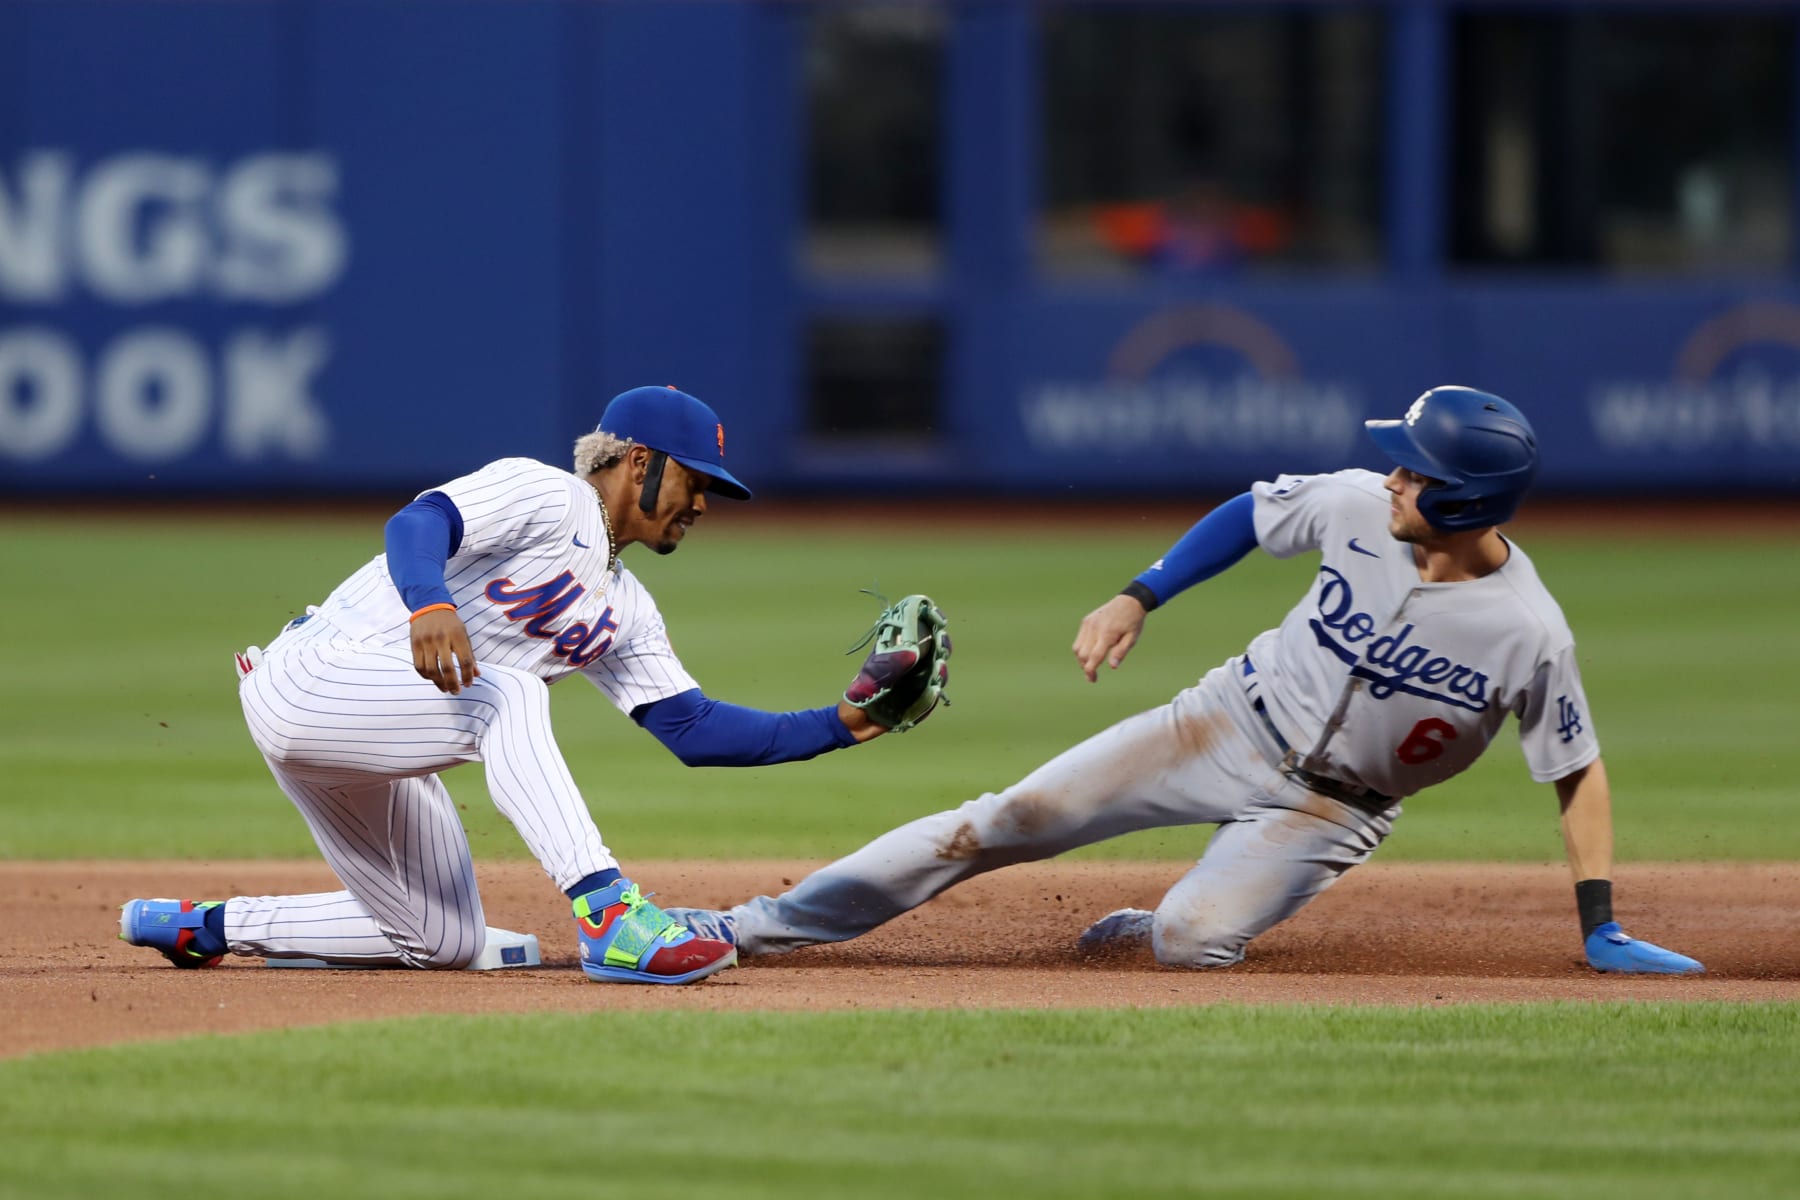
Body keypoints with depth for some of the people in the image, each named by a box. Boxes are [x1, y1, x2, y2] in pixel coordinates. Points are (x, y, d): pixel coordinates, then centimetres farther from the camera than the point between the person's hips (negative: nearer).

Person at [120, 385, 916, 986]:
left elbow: (693, 728, 13)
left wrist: (838, 726, 3)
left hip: (373, 754, 10)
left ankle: (209, 926, 25)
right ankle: (608, 915, -42)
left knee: (444, 942, 12)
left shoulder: (623, 613, 18)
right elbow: (418, 523, -25)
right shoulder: (545, 497, -8)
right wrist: (430, 603, -48)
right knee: (505, 696, -32)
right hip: (310, 681, -10)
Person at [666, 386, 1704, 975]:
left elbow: (1578, 771, -13)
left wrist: (1601, 927, -17)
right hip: (1231, 725, 3)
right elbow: (1255, 512, 5)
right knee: (1009, 822, -6)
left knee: (1194, 941, -29)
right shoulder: (1359, 506, -14)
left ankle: (1143, 928, 10)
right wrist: (1141, 597, -1)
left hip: (1332, 805, -3)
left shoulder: (1529, 636, -24)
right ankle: (763, 925, 0)